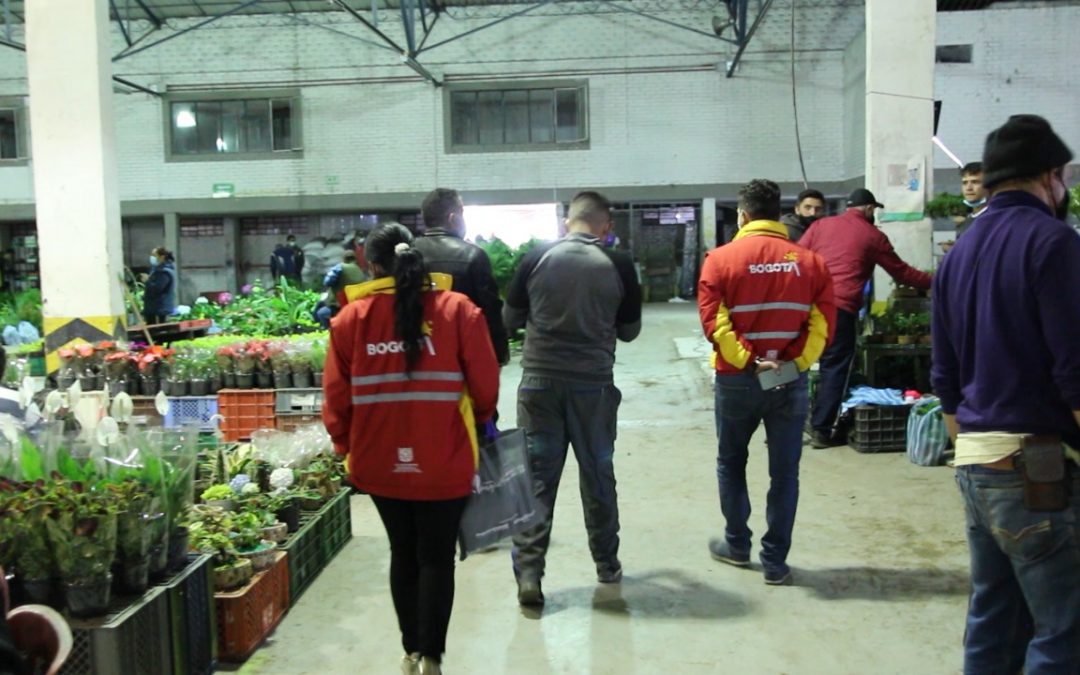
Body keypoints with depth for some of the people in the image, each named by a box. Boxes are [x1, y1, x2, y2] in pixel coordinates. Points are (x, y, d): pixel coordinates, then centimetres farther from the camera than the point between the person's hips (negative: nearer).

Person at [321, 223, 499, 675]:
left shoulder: (350, 317, -4)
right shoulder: (458, 310, -7)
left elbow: (336, 399, -3)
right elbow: (485, 388, -5)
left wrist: (347, 447, 14)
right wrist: (476, 424, 16)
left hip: (379, 461, 3)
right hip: (443, 461, -2)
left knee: (403, 553, 20)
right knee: (437, 557, 12)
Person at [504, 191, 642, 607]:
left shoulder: (536, 259, -4)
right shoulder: (618, 266, -5)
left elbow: (510, 319, 5)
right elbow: (629, 331, 5)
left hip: (540, 381, 0)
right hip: (593, 384, 0)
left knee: (537, 477, 6)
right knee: (598, 473, 15)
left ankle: (528, 573, 2)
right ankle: (606, 563, 29)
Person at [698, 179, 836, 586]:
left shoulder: (721, 259, -5)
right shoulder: (810, 261, 0)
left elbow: (714, 323, -13)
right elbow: (822, 325, -7)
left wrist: (748, 362, -13)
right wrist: (794, 363, -9)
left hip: (737, 380, -1)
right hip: (791, 381, 1)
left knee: (731, 462, 19)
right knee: (784, 472, 9)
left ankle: (737, 545, 29)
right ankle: (775, 562, 15)